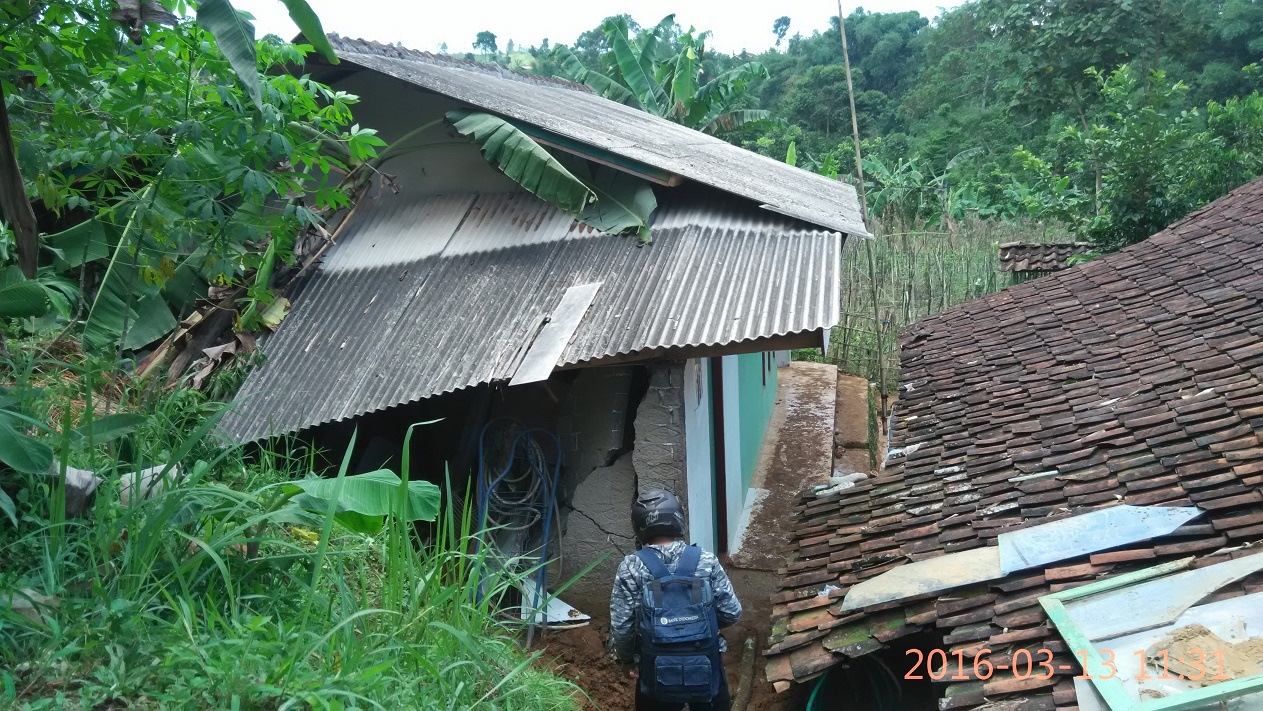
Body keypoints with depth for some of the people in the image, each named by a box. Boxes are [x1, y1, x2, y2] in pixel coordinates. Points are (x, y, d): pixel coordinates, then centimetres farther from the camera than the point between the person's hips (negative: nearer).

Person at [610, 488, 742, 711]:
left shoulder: (631, 568, -13)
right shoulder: (706, 561, -10)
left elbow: (621, 626, -10)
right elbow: (732, 613, -5)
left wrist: (627, 659, 8)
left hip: (657, 674, -1)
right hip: (706, 668, 1)